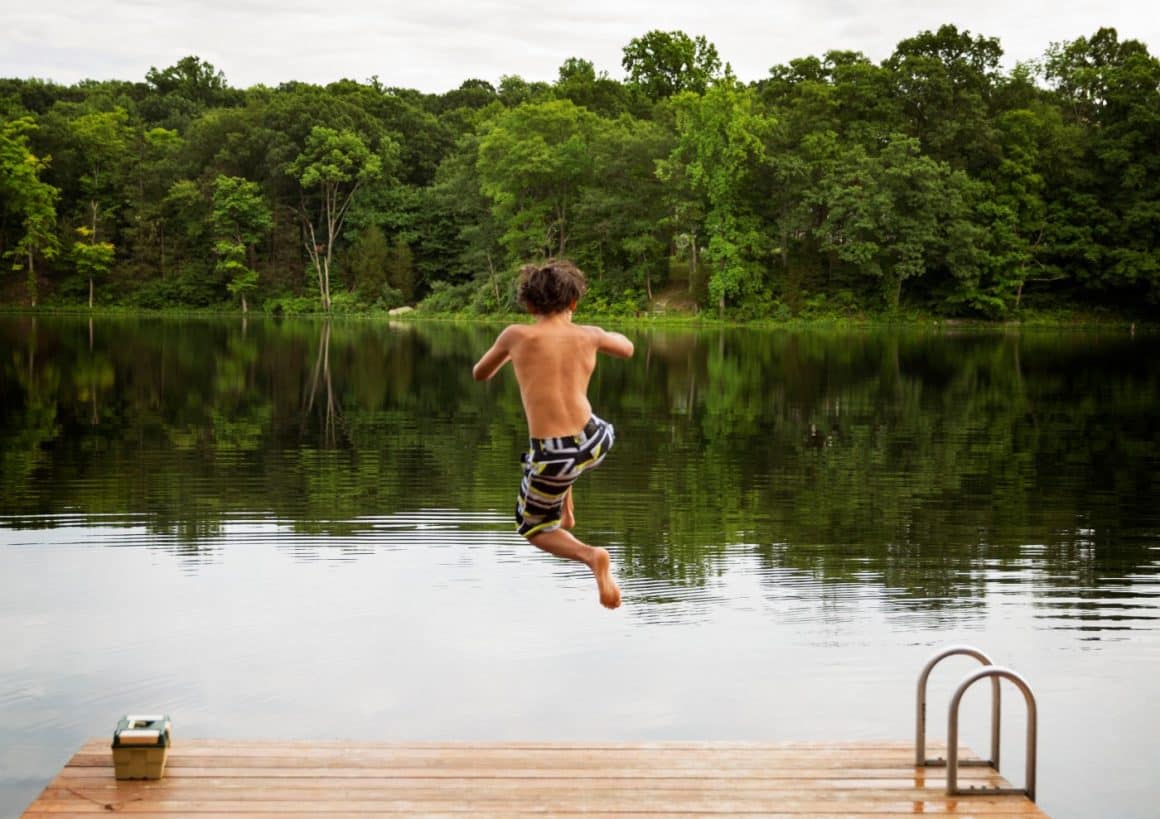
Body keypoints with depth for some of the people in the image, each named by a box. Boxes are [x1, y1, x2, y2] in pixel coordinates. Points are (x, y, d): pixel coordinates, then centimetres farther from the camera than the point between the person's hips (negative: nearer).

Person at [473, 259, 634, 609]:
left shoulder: (517, 334, -7)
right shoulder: (588, 335, 0)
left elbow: (480, 373, 11)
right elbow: (627, 348, 23)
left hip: (553, 457, -4)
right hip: (594, 444, 4)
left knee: (535, 530, 22)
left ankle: (592, 556, -6)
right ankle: (566, 510, 41)